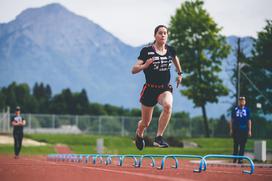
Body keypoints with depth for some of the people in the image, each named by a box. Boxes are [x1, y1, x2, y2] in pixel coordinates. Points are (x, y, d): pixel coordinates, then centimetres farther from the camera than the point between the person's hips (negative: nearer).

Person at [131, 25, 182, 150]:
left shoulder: (170, 50, 1)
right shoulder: (147, 51, -10)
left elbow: (175, 58, 27)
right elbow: (134, 70, -11)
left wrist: (179, 73, 30)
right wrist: (145, 65, -28)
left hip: (165, 88, 2)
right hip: (150, 89, -2)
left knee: (168, 105, -34)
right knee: (146, 123, 8)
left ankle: (158, 138, -28)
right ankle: (139, 133, 46)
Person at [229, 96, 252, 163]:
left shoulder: (247, 110, 7)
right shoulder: (235, 109, 7)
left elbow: (249, 120, 6)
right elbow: (232, 120, 9)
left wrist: (249, 130, 0)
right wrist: (231, 129, 4)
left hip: (244, 130, 0)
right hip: (236, 129, 0)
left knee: (242, 145, 0)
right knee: (236, 144, 1)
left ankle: (240, 158, 3)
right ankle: (234, 158, 7)